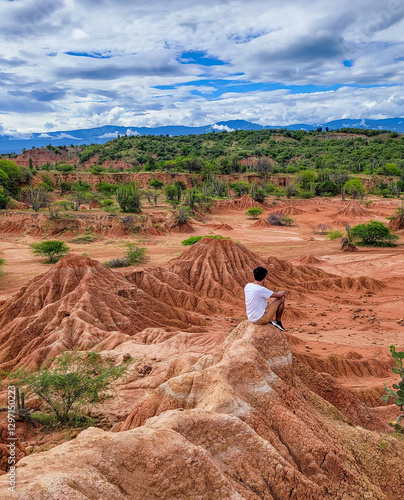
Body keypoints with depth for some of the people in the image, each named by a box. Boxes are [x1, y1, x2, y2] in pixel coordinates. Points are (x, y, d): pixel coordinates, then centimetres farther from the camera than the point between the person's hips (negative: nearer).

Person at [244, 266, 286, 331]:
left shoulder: (247, 286, -3)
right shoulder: (261, 290, -24)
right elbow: (278, 295, -10)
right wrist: (283, 292, 11)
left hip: (251, 318, 8)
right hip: (260, 319, -8)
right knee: (281, 299, 2)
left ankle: (270, 321, 24)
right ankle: (278, 321, 15)